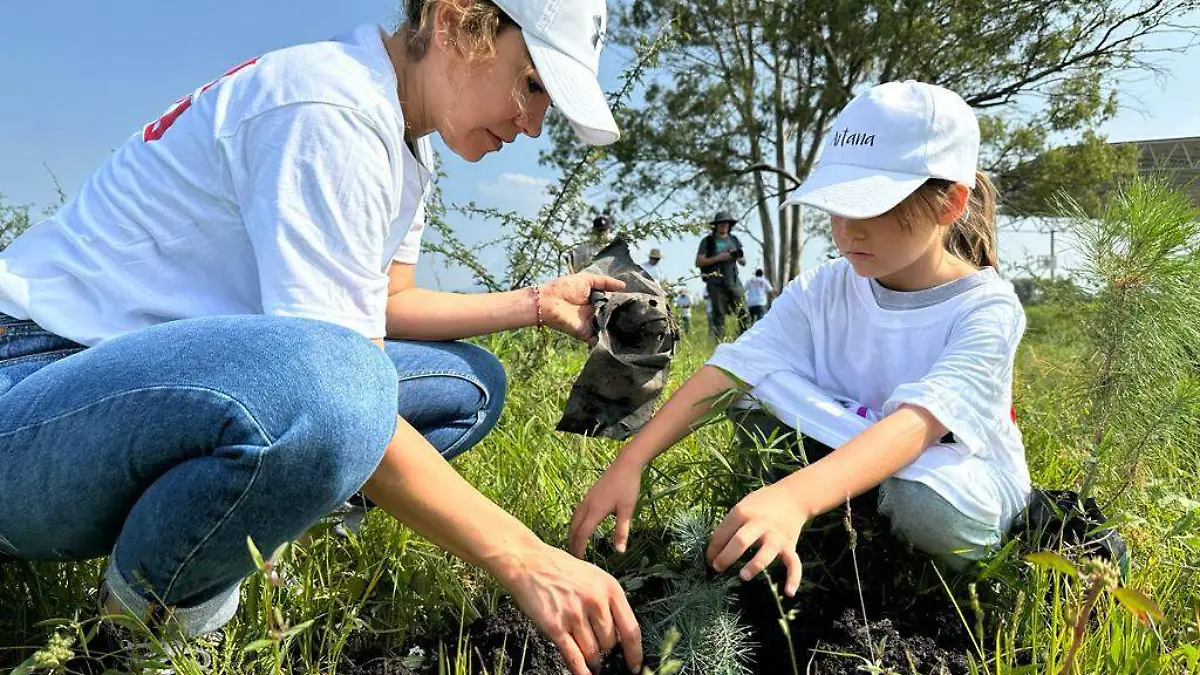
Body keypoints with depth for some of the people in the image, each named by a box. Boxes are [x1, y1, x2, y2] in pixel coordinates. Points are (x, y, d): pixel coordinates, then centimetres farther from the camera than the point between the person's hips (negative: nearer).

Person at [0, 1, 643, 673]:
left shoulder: (405, 139, 8)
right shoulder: (329, 112, -23)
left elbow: (387, 303, 13)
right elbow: (342, 395, -30)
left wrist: (537, 303, 5)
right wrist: (526, 560, -27)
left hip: (187, 379, 9)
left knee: (469, 382, 6)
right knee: (325, 385, -41)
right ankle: (149, 609, -9)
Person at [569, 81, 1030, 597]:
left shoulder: (989, 308, -21)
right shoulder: (822, 292, -9)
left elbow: (916, 422, -38)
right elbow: (729, 370, -21)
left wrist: (794, 497, -55)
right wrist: (629, 463, -33)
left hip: (969, 492, -2)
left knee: (921, 502, -39)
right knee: (762, 387, -20)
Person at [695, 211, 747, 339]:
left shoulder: (733, 240, 15)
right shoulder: (708, 241, 3)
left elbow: (743, 262, 19)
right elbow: (698, 262, -4)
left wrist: (740, 256, -5)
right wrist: (718, 258, -13)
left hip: (734, 283, 4)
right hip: (716, 285, -4)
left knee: (744, 314, -3)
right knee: (719, 316, -4)